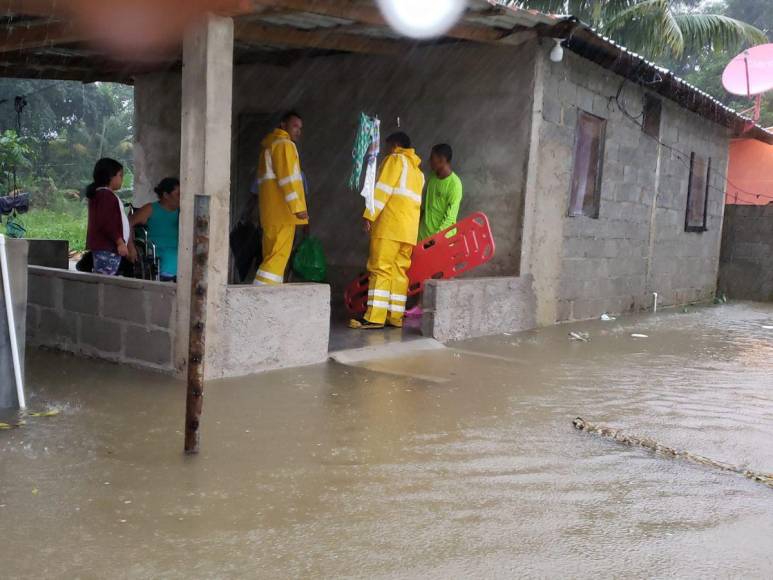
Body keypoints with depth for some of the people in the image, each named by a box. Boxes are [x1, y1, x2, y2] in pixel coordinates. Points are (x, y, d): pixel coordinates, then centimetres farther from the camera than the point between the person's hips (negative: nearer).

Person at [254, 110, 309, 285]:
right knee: (280, 253, -11)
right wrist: (298, 207, -20)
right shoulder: (284, 144, -7)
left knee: (273, 253, 11)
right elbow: (288, 178, -17)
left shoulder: (270, 144, 23)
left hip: (272, 211, 10)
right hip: (282, 211, -10)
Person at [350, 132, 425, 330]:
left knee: (380, 269, -10)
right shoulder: (418, 171, 26)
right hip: (410, 229, 8)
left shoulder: (395, 159, 3)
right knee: (400, 271, 6)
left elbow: (383, 189, -8)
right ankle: (396, 316, 4)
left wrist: (370, 216, -11)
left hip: (390, 224, -8)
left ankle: (374, 317, -15)